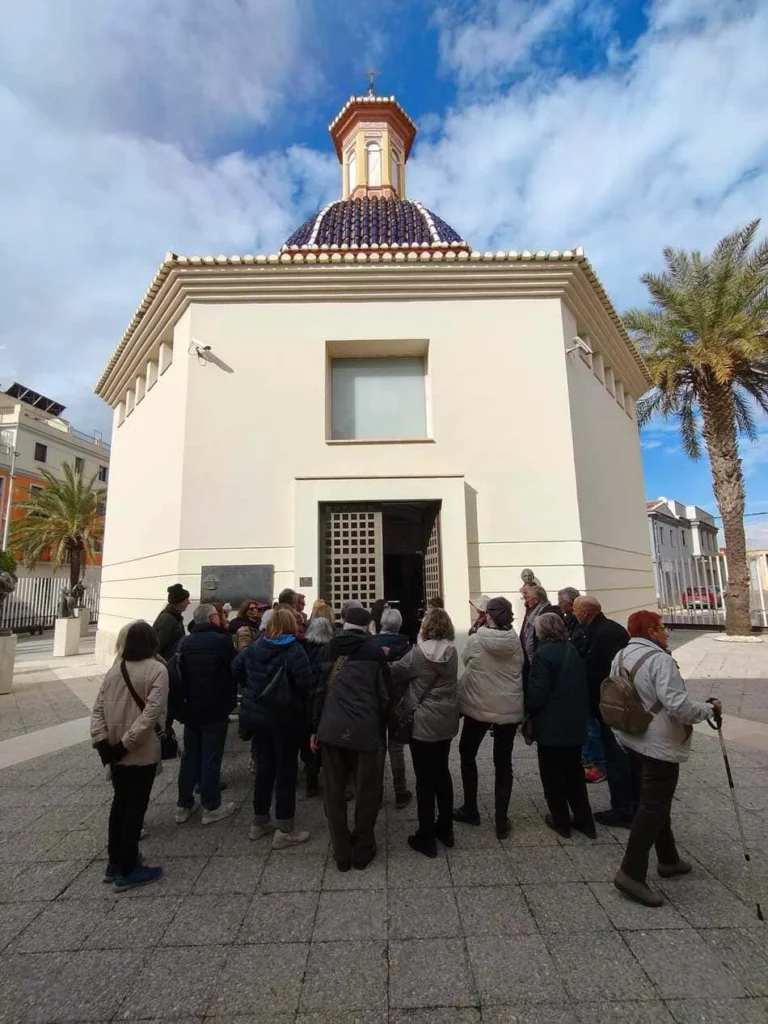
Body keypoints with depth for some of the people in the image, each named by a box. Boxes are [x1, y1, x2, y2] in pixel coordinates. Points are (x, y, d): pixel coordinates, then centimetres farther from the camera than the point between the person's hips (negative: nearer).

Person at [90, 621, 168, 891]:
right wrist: (127, 743, -17)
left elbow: (98, 708, -1)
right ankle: (128, 870, 19)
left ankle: (115, 863, 33)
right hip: (142, 752, -6)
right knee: (135, 807, 7)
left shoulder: (115, 669, 0)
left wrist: (101, 741, -4)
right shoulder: (157, 669, -17)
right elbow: (151, 713, -24)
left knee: (119, 803, 21)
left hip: (115, 752, 6)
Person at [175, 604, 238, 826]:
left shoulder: (185, 642, 1)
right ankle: (211, 807, 13)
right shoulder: (222, 640, -15)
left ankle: (184, 805, 24)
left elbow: (180, 673, 9)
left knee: (189, 756, 16)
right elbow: (235, 670, -7)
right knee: (211, 758, 4)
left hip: (191, 708, 6)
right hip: (215, 709, -5)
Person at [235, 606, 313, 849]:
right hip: (285, 717, -6)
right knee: (286, 770, 6)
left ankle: (259, 822, 30)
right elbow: (304, 681, -24)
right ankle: (284, 831, 13)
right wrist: (303, 703, -5)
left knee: (264, 768, 19)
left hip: (256, 714, 6)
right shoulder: (294, 649, -18)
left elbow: (236, 667, 9)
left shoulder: (254, 646, 1)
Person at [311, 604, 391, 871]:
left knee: (334, 793, 15)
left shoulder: (329, 650, 7)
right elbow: (385, 695, -2)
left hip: (331, 729, 3)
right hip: (365, 730, -3)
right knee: (367, 792, 14)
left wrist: (315, 728, 12)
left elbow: (318, 690, 7)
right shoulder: (374, 652, -2)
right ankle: (362, 851, 25)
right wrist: (381, 732, 8)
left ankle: (341, 853, 24)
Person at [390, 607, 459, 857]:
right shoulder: (452, 652, -3)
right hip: (446, 721, 6)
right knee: (442, 773, 20)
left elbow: (394, 674, -10)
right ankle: (445, 829, 33)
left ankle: (426, 838, 17)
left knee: (425, 779, 5)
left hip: (424, 723, -6)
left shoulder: (419, 653, -20)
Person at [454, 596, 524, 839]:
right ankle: (501, 821, 18)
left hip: (479, 707, -2)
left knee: (467, 755, 20)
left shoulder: (475, 640, -14)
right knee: (503, 763, 14)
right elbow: (520, 670, 7)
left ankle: (470, 810, 29)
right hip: (509, 709, 2)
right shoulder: (516, 641, -7)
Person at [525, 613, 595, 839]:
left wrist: (527, 710, -4)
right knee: (574, 771, 20)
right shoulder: (572, 650, 3)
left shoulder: (544, 654, -20)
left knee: (552, 775, 10)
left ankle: (561, 822, 21)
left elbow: (537, 693, -21)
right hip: (575, 722, 8)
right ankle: (585, 821, 27)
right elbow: (582, 684, 12)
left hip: (552, 725, -7)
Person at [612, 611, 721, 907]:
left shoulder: (620, 656, 4)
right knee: (654, 808, -2)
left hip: (633, 740, 9)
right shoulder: (659, 659, -23)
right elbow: (678, 705, -27)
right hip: (660, 746, -9)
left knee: (653, 802, 22)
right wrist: (709, 709, -10)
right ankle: (631, 873, -1)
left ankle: (668, 859, 37)